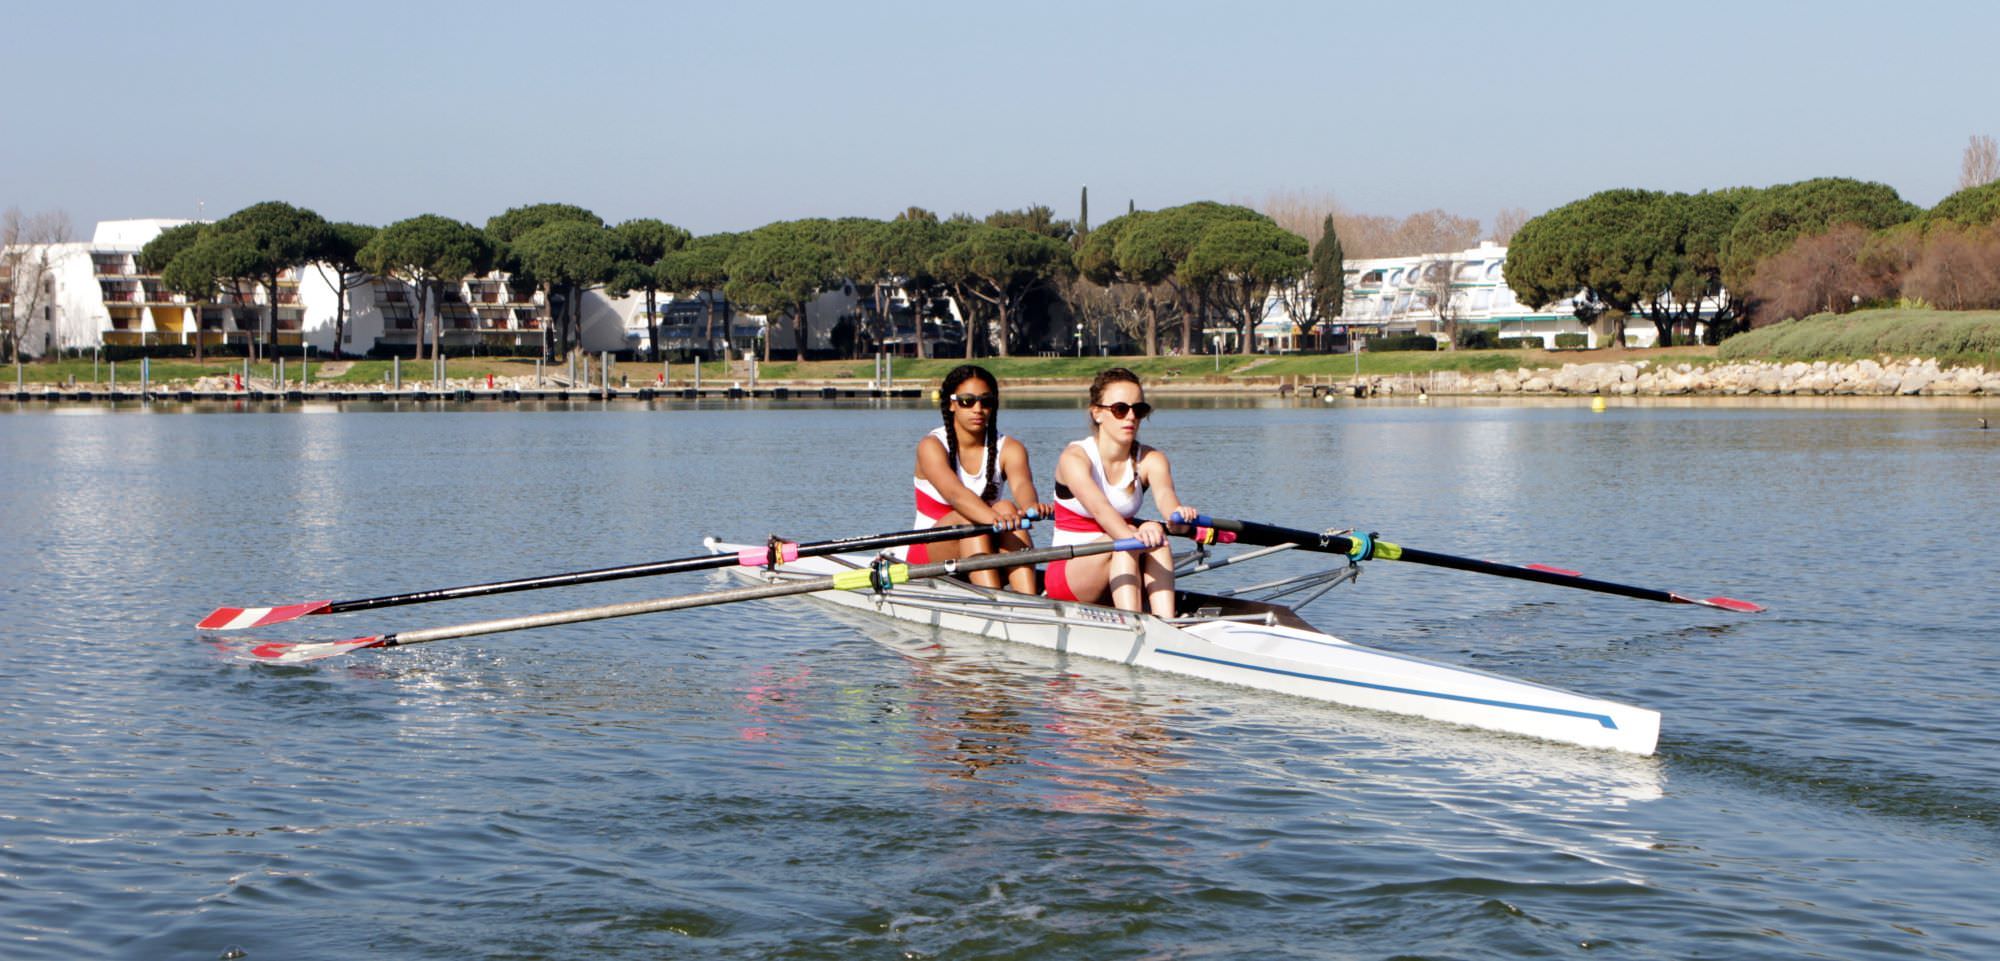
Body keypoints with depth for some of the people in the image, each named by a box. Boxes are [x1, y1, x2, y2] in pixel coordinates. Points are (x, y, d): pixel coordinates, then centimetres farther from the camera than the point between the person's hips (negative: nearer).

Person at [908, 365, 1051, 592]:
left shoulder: (1008, 448, -2)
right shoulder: (932, 446, -12)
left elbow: (1021, 483, -26)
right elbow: (954, 493, -32)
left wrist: (1031, 506, -51)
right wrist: (992, 517, -53)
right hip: (929, 558, -3)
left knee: (1007, 507, -26)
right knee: (970, 518, -31)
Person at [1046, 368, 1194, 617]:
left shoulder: (1151, 460, -1)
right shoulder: (1075, 457, -14)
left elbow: (1164, 492, -26)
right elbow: (1097, 506, -35)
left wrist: (1177, 512, -51)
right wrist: (1132, 537, -56)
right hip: (1068, 575, -4)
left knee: (1154, 531, -26)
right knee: (1123, 543, -32)